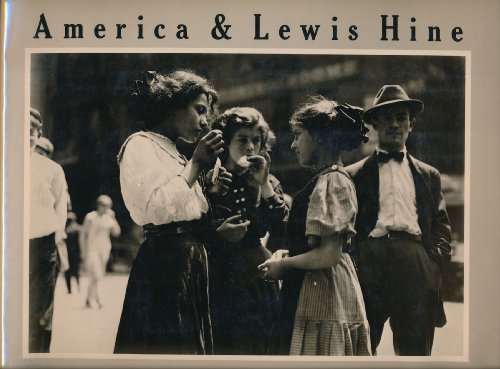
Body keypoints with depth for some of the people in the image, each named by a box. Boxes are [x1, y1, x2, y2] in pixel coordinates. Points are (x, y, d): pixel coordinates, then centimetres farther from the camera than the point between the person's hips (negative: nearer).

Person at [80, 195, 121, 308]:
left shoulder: (109, 218, 5)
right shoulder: (90, 217, -6)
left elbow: (116, 233, -3)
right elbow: (82, 234, -1)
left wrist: (113, 218, -9)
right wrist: (84, 251, -5)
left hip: (104, 250, 5)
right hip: (92, 249, -5)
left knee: (96, 277, 9)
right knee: (96, 275, -15)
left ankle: (89, 300, 19)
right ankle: (96, 300, -10)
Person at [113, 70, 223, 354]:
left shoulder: (174, 153, 20)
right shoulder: (140, 145, -5)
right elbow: (157, 209, -19)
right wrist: (196, 164, -12)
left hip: (191, 263, 9)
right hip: (163, 265, -9)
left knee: (190, 346, 8)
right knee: (163, 347, -8)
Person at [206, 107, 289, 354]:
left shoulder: (268, 183, 10)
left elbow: (283, 231, -6)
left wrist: (265, 185, -7)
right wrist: (219, 234, -17)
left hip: (255, 285, 2)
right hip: (216, 285, -2)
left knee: (254, 349, 2)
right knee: (217, 351, -4)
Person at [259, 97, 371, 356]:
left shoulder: (330, 182, -14)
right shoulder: (334, 179, 16)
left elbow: (329, 254, -21)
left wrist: (283, 264, -8)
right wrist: (287, 253, 8)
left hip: (321, 295, -10)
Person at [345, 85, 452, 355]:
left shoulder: (428, 175, 20)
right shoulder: (354, 175, 13)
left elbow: (442, 229, 15)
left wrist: (432, 267, -1)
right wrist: (350, 270, -5)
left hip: (415, 265, 2)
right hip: (369, 260, -2)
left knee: (415, 351, 2)